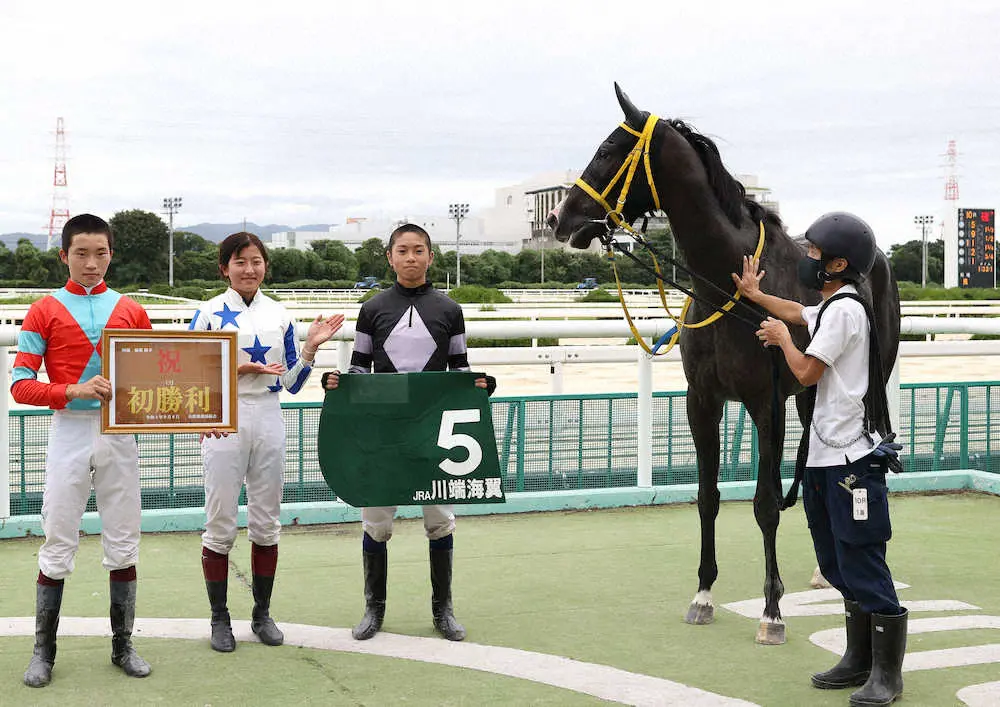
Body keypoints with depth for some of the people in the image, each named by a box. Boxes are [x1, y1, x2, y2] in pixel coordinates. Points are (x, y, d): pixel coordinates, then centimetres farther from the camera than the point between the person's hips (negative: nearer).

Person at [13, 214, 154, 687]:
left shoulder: (130, 311, 8)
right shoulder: (45, 311, 1)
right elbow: (20, 385, -5)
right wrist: (73, 390, -20)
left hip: (119, 432, 2)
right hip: (69, 432, -2)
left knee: (124, 543, 7)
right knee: (58, 545, 1)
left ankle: (122, 645, 18)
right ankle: (44, 650, 12)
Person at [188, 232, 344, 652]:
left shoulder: (279, 315, 9)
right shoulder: (209, 313, -2)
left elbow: (291, 383, 9)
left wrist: (310, 347, -5)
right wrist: (239, 369, -17)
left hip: (268, 421, 4)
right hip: (225, 423, -3)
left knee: (266, 522, 9)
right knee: (220, 524, 1)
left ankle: (262, 614, 21)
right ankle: (219, 618, 13)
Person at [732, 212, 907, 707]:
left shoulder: (845, 309, -14)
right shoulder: (829, 308, 15)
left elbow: (807, 372, -16)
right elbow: (797, 312, 36)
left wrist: (782, 338, 1)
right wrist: (754, 294, 46)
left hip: (852, 460, -11)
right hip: (827, 459, 11)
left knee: (863, 567, -6)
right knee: (840, 566, 16)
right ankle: (860, 660, 25)